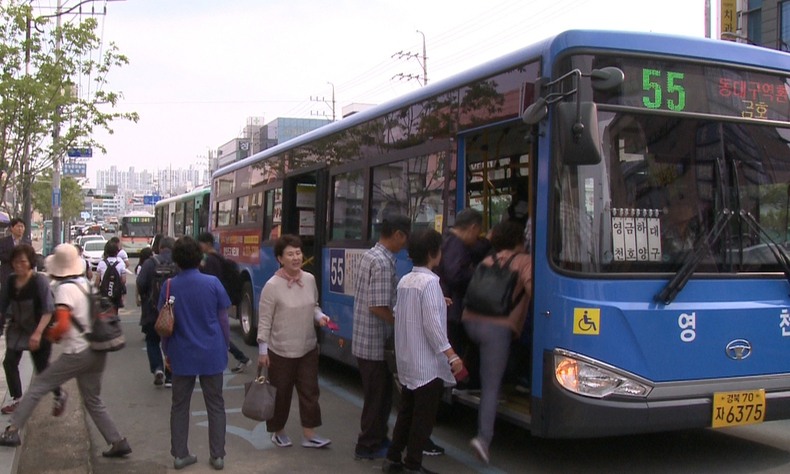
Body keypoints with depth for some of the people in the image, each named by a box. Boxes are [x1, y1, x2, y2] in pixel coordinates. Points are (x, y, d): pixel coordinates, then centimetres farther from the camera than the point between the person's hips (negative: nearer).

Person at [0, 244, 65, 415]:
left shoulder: (40, 280, -21)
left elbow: (48, 309, -26)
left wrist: (38, 333, -35)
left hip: (39, 331, -5)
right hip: (17, 329, 5)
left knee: (42, 367, -1)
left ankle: (60, 395, 25)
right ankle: (17, 399, 19)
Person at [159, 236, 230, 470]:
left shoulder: (170, 286, -5)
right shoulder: (212, 283, -9)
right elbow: (222, 319, -4)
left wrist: (167, 353, 13)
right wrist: (225, 346, 10)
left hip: (182, 356, 1)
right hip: (211, 354, -1)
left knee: (179, 406, 16)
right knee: (215, 405, 12)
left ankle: (179, 455, 19)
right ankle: (217, 456, 14)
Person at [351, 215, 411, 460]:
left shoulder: (369, 255, 8)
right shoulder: (383, 263, -22)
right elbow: (379, 307, -25)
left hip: (364, 340, 9)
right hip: (376, 343, -9)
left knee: (379, 394, 21)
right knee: (377, 397, 5)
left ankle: (377, 438, 33)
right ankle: (368, 446, 17)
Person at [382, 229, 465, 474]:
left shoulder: (404, 281, 7)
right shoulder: (429, 282, -17)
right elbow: (432, 325, -21)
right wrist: (452, 356, -19)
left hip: (407, 361, 8)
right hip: (428, 363, -8)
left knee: (406, 411, 17)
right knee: (424, 416, 2)